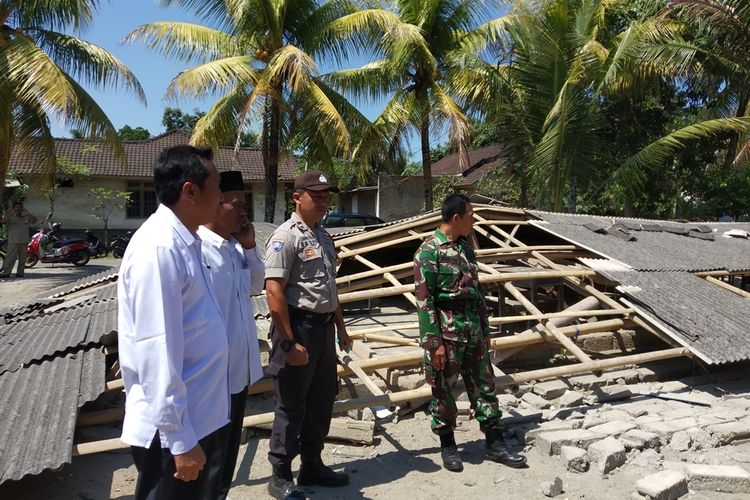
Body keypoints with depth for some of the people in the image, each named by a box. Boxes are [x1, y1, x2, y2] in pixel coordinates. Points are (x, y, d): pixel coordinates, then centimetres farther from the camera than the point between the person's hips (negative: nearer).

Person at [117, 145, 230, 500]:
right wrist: (179, 439, -23)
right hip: (175, 429, -9)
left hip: (202, 418, 9)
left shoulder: (184, 242, 6)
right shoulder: (159, 248, -23)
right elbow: (157, 353, -26)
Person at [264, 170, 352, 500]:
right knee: (292, 405, 3)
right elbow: (274, 291, -20)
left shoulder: (323, 236, 14)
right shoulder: (286, 237, -13)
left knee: (321, 402, 17)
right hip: (297, 326, -9)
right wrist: (288, 342, -22)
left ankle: (312, 466, 34)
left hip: (324, 327, 9)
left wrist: (341, 327, 22)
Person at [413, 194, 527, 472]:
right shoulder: (429, 251, -13)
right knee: (443, 390, 7)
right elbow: (424, 300, -16)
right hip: (446, 333, -7)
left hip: (473, 331, 7)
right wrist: (435, 342, -18)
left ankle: (494, 444, 24)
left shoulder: (466, 248, 11)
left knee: (484, 386, 12)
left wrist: (485, 329, 17)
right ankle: (447, 446, 23)